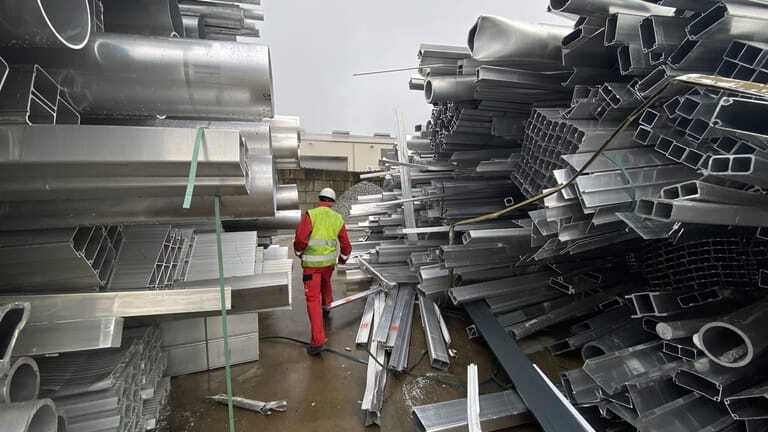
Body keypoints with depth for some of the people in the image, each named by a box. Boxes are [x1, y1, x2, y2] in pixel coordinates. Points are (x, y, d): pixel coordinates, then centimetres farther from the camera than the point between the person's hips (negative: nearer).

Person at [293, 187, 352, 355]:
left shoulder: (310, 214, -11)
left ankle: (318, 340, -6)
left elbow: (300, 238, -20)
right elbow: (346, 245, 7)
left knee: (313, 299, -2)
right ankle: (326, 307, 61)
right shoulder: (338, 218, 3)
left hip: (312, 263, -4)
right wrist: (343, 258, 26)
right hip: (330, 261, 5)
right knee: (325, 283, 35)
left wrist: (299, 251, 1)